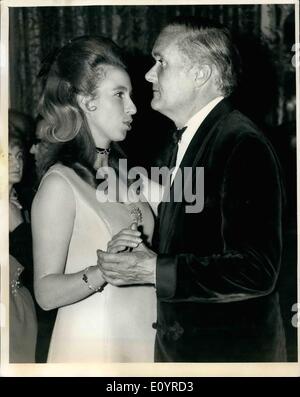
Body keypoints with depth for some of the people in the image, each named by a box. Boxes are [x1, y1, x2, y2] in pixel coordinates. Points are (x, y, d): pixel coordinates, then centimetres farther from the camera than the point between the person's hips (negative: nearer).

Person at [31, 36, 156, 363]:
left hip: (141, 336, 7)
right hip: (92, 344, -6)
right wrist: (104, 271, -30)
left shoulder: (120, 173, 5)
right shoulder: (59, 183, -15)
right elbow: (46, 291, -17)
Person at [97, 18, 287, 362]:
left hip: (231, 351, -8)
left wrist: (155, 270, -22)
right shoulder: (188, 142, 9)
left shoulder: (243, 146, -19)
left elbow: (256, 271, -25)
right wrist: (140, 251, -2)